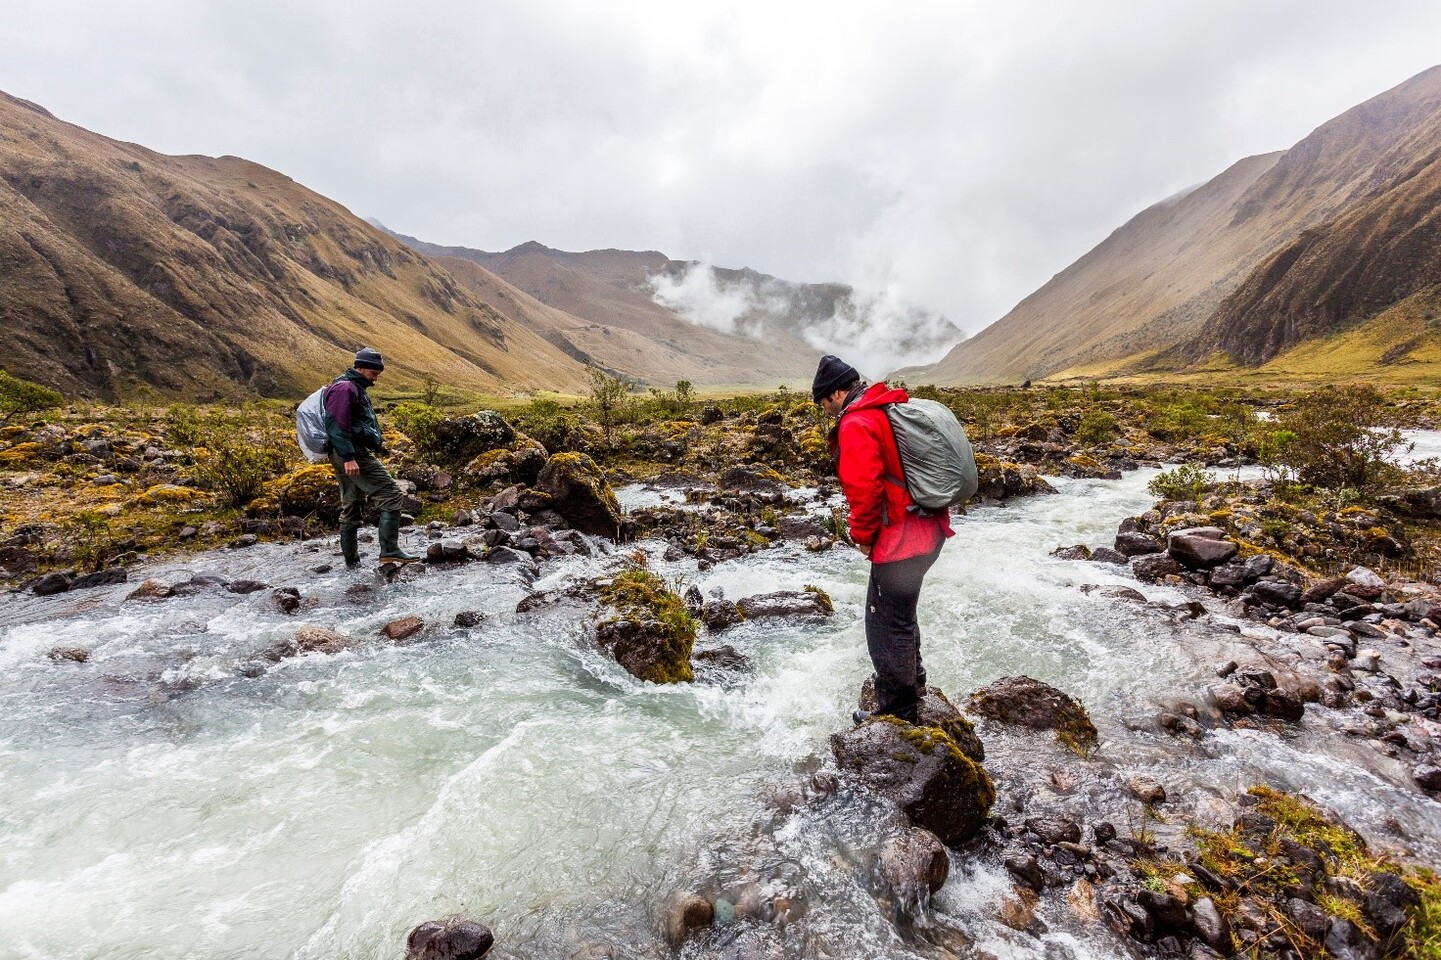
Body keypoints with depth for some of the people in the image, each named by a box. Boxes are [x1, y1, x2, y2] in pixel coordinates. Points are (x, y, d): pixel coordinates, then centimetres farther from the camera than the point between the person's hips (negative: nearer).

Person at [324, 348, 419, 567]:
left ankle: (352, 561, 20)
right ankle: (389, 550, -16)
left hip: (348, 454, 11)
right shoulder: (344, 388, -10)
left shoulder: (356, 388, 23)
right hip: (351, 453, -11)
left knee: (352, 507, 13)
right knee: (391, 496, -13)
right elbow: (336, 425, -20)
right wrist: (348, 457, -27)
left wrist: (378, 441, 16)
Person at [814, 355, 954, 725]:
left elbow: (864, 488, -24)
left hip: (899, 539, -10)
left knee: (887, 624, 4)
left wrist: (862, 536, -9)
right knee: (899, 611, 27)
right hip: (929, 529, 10)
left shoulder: (856, 424, -16)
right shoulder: (893, 407, 14)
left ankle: (898, 713, 17)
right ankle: (911, 683, 44)